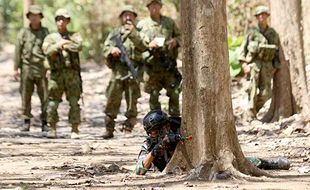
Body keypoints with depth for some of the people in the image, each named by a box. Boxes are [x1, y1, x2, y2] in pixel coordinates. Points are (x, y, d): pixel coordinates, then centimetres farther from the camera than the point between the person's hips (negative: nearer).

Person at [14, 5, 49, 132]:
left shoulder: (46, 32, 6)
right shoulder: (23, 33, 7)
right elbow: (18, 51, 6)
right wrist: (16, 68, 0)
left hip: (42, 69, 0)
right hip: (27, 68, 1)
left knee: (45, 96, -2)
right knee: (25, 95, 1)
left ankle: (45, 122, 4)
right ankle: (26, 122, 8)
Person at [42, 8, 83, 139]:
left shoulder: (74, 36, 13)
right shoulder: (50, 38, 12)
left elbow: (78, 46, -9)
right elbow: (47, 51, -8)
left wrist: (64, 45, -10)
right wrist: (58, 45, -23)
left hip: (72, 73, 0)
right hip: (56, 74, 0)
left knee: (74, 102, -6)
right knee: (53, 102, -3)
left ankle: (74, 130, -3)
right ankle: (52, 129, 6)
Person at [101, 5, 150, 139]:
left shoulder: (138, 33, 12)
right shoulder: (115, 33, 18)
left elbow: (143, 47, -7)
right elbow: (105, 49, 10)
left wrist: (133, 33, -19)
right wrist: (112, 49, -13)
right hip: (117, 69, 1)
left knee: (132, 100, -2)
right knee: (112, 100, -2)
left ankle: (129, 127, 5)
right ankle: (109, 129, 1)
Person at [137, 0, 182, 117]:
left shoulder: (170, 22, 10)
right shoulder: (142, 24, 5)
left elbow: (180, 36, 16)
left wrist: (175, 41, -6)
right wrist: (148, 45, -16)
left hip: (169, 66, 1)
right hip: (152, 67, -1)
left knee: (174, 94, -2)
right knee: (154, 96, 3)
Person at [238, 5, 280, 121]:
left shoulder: (273, 34, 10)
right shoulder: (252, 32, 3)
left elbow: (277, 52, 12)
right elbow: (243, 48, 1)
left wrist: (275, 67, 3)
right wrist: (244, 64, -10)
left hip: (267, 66, 3)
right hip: (253, 63, -3)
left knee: (265, 94, -4)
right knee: (253, 92, -10)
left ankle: (254, 110, 18)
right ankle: (250, 117, -7)